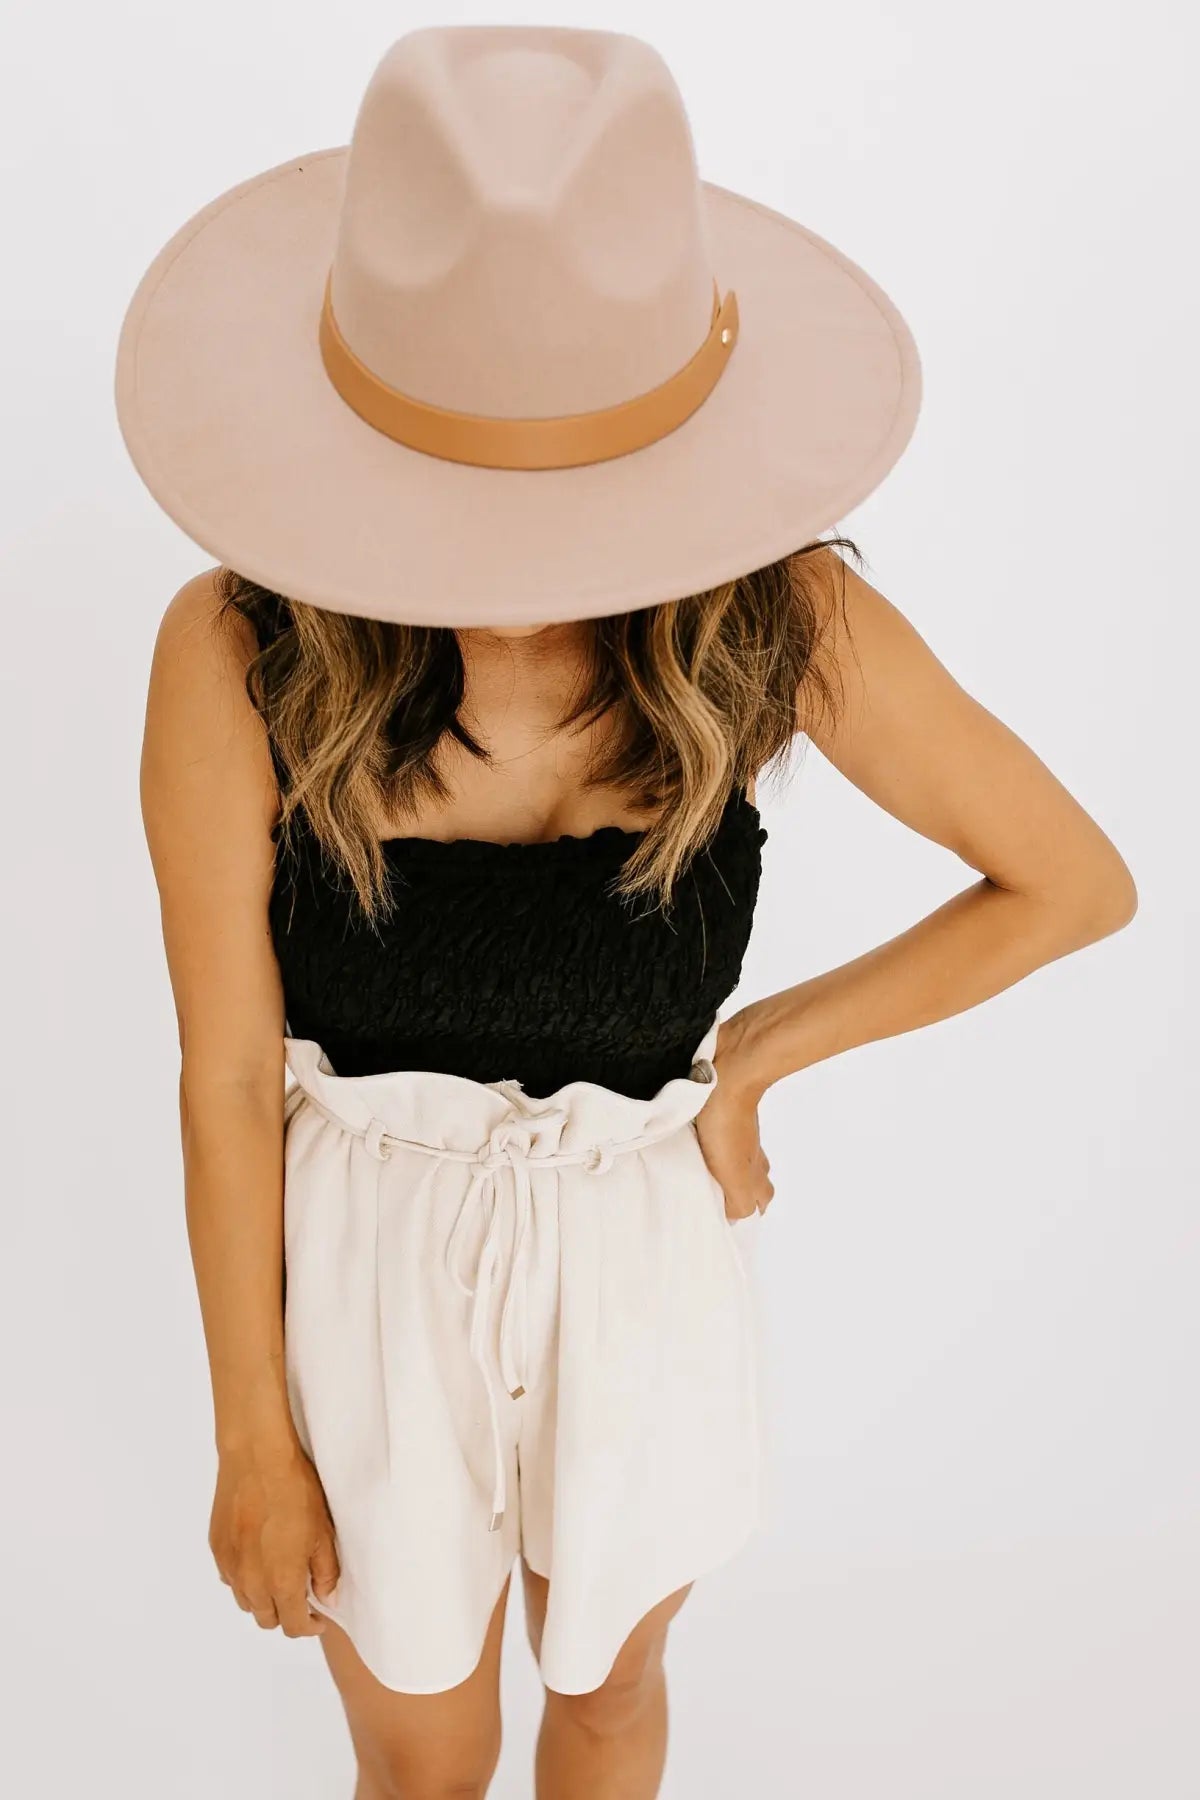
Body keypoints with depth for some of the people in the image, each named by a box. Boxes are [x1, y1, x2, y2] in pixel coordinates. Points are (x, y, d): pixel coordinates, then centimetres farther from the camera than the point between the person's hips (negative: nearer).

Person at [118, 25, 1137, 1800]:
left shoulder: (781, 619, -23)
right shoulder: (242, 648, -25)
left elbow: (1077, 883, -8)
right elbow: (225, 1071, -14)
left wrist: (755, 1052, -11)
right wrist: (253, 1438, -4)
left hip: (642, 1257, 1)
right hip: (360, 1259, -1)